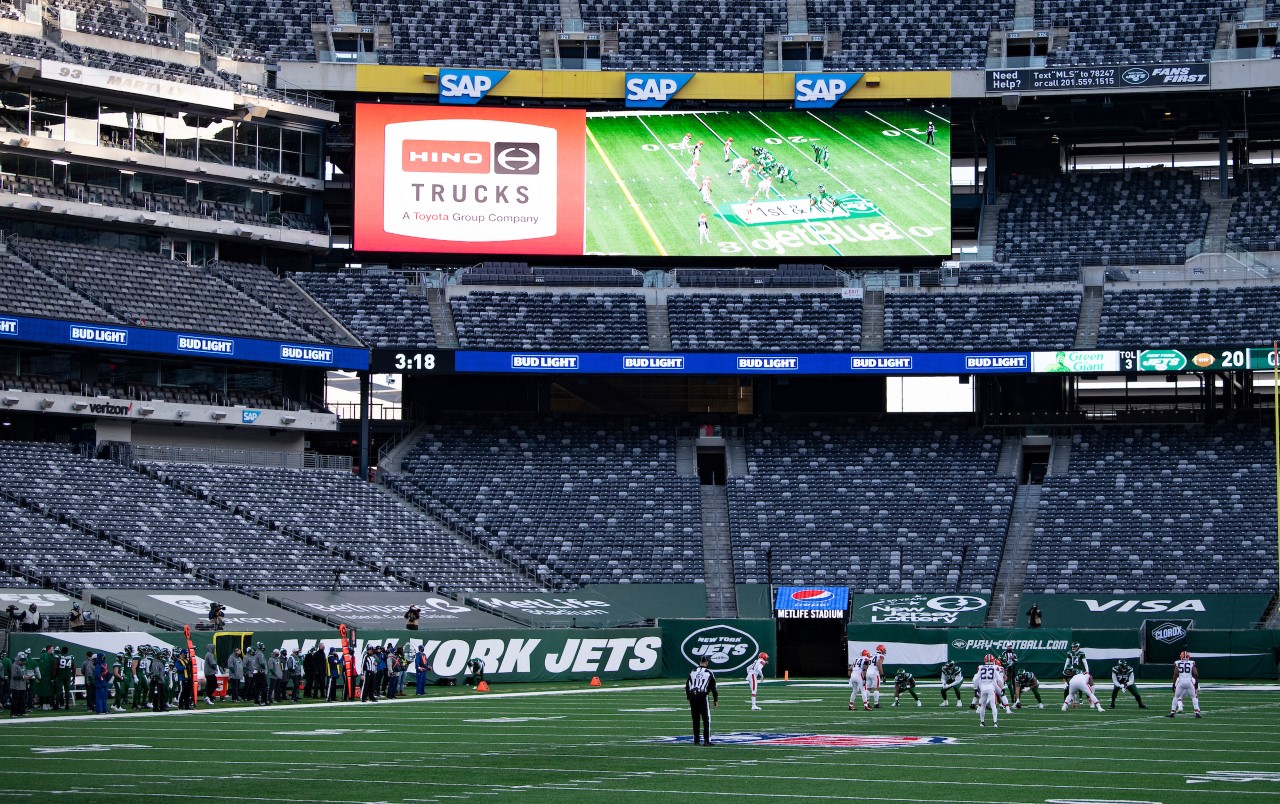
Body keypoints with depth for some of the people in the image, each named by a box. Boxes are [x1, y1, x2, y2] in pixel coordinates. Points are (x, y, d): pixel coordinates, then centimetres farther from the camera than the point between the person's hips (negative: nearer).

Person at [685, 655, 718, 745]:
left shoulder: (693, 672, 9)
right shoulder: (709, 673, 0)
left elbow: (687, 686, 11)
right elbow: (713, 688, 3)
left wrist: (689, 697, 21)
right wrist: (715, 700, 12)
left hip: (692, 696, 4)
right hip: (702, 697, -4)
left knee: (695, 719, 12)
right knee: (706, 719, 1)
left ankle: (696, 740, 15)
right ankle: (706, 740, -4)